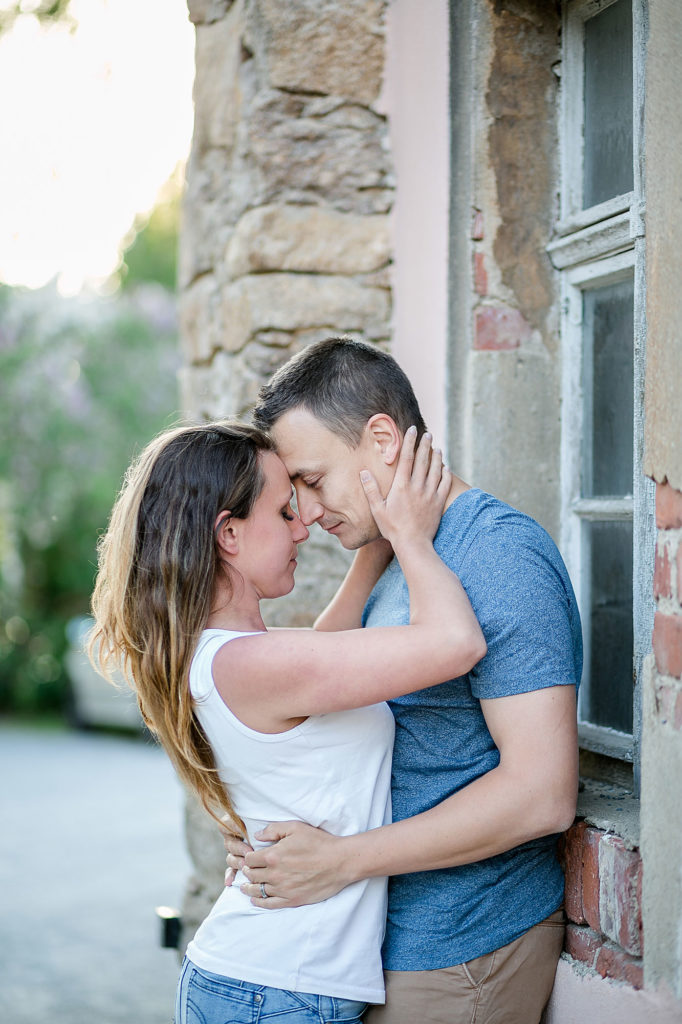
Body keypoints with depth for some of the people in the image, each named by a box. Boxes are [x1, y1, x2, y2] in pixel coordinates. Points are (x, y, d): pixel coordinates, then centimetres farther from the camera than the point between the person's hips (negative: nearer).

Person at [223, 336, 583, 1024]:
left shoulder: (501, 555, -20)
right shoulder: (393, 563, 9)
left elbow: (541, 793, -26)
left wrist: (342, 859, -22)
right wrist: (281, 823, 2)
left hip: (457, 958, -8)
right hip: (393, 938, 8)